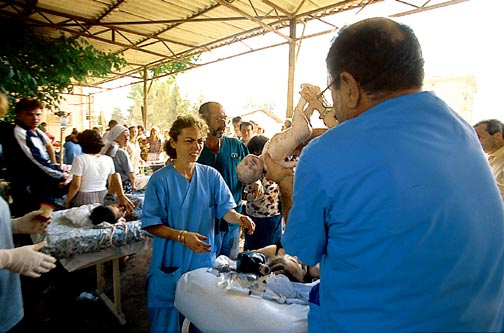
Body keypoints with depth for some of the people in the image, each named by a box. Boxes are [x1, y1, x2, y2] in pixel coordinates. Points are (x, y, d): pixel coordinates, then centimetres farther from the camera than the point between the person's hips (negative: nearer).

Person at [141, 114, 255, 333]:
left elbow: (225, 210, -5)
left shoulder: (211, 176, -2)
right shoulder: (160, 179, -11)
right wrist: (182, 236, -24)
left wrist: (239, 218, -27)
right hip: (170, 264, -3)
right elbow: (151, 224, -11)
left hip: (204, 261, 3)